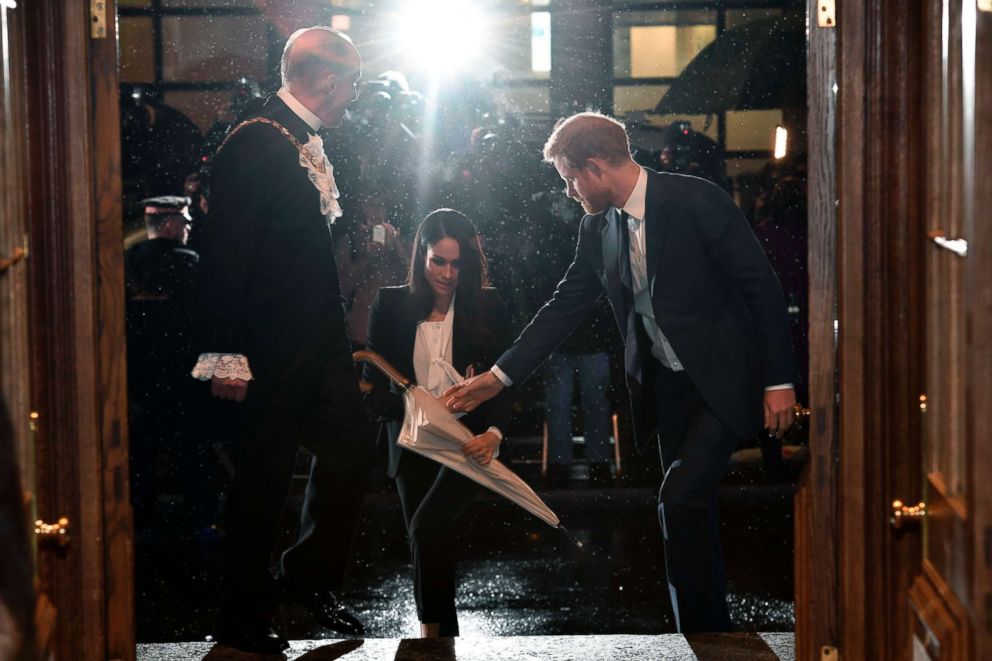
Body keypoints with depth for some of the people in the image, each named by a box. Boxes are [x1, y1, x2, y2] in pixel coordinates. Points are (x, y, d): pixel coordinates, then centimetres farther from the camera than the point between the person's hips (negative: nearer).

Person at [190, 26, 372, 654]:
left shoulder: (311, 144, 11)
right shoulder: (254, 144, -17)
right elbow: (225, 253, -20)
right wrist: (226, 355, -21)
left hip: (321, 337, 9)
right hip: (273, 348, -9)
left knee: (353, 447, 12)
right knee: (264, 478, 2)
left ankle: (309, 575, 30)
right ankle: (244, 618, 16)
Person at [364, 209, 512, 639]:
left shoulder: (487, 308, -2)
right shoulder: (391, 306, 0)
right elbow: (374, 387, -3)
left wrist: (493, 434, -22)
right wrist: (408, 407, -24)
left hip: (469, 440, -3)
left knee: (427, 526, -22)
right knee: (424, 537, 7)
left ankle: (433, 633, -13)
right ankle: (447, 636, 20)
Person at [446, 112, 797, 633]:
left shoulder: (695, 202, -18)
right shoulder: (597, 228, 2)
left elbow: (761, 286, -14)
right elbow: (564, 307, 10)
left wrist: (779, 380, -14)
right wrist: (499, 376, 7)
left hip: (722, 377, -7)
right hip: (666, 385, 7)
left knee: (680, 500, -15)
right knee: (691, 510, 11)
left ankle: (701, 630, -3)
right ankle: (713, 627, 22)